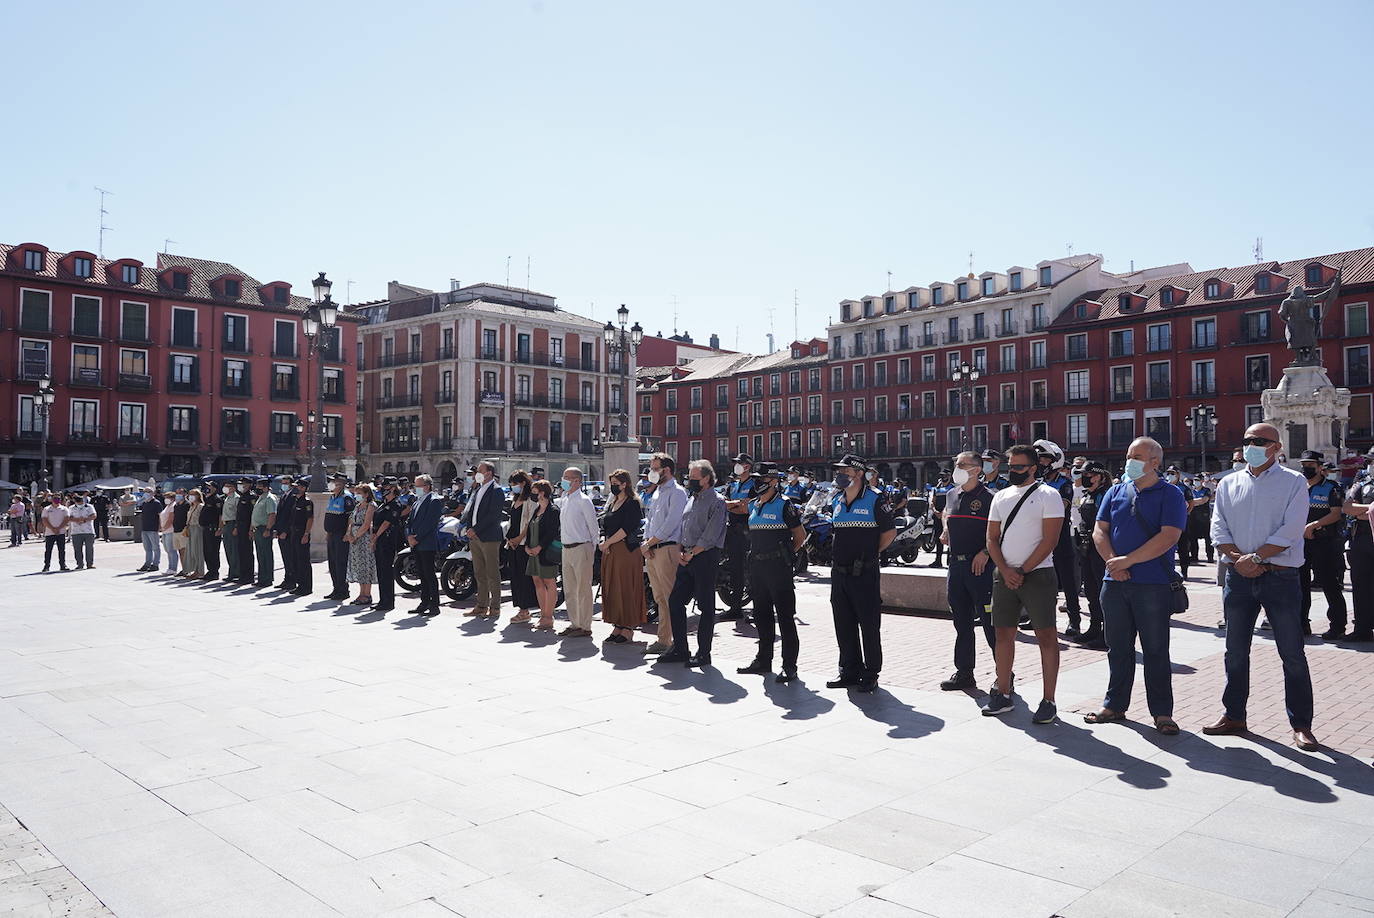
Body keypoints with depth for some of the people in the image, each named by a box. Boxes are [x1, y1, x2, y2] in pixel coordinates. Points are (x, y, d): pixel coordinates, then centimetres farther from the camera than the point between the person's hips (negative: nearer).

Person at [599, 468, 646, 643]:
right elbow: (605, 527, 18)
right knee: (611, 588, 8)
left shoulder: (632, 504, -8)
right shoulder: (611, 503, 17)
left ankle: (628, 629, 1)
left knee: (626, 588, -5)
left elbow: (626, 529, -16)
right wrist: (603, 541, -1)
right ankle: (617, 627, 15)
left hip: (626, 550, -8)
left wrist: (607, 542, -13)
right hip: (609, 551, 8)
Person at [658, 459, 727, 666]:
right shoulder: (691, 500, 17)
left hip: (706, 558, -8)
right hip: (687, 558, 8)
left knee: (706, 606, -1)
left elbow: (710, 536, -15)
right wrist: (680, 553, 5)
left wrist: (691, 554, -12)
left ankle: (703, 653, 7)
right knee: (675, 601, 7)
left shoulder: (716, 502, -8)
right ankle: (680, 649, 16)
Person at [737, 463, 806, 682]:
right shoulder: (753, 505, 13)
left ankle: (789, 666, 0)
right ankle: (763, 661, 24)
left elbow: (800, 536, -3)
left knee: (785, 617, -4)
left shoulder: (785, 504, -7)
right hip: (757, 567, 7)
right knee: (762, 615, 14)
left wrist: (786, 555, 1)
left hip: (778, 568, -7)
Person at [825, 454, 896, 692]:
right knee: (844, 625, 11)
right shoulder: (836, 501, 11)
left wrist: (872, 552, -1)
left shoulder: (873, 500, -7)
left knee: (869, 625, 1)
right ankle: (849, 671, 22)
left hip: (864, 573, -6)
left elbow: (890, 531, -2)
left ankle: (871, 674, 10)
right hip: (839, 572, 6)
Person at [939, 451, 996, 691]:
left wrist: (985, 552, -18)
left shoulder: (988, 497, -8)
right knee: (962, 622, 12)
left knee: (990, 622, -3)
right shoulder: (952, 495, 13)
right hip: (956, 564, 7)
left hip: (981, 565, -7)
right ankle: (964, 673, 20)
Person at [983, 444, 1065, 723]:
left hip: (1038, 574, -6)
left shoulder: (1048, 495, -4)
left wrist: (1022, 571, -14)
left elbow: (1050, 540, -11)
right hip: (1004, 575, 6)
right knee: (1003, 634, 9)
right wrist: (1005, 571, -4)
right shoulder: (1001, 496, 13)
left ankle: (1048, 701, 3)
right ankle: (1003, 694, 18)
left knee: (1046, 637, -2)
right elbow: (992, 538, 11)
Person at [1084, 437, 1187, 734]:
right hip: (1115, 584, 4)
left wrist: (1127, 561, -16)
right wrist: (1113, 562, -10)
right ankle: (1115, 705, 22)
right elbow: (1099, 532, 7)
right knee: (1118, 648, 12)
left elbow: (1169, 537, -14)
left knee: (1156, 651, 3)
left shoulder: (1170, 494, -2)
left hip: (1153, 585, -4)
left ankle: (1162, 712, 12)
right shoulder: (1115, 492, 12)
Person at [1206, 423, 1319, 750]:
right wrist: (1239, 559, -11)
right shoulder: (1229, 484, 11)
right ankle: (1233, 716, 22)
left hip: (1281, 576, -4)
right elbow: (1218, 529, 4)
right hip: (1238, 576, 4)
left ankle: (1301, 725, 11)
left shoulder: (1293, 482, 0)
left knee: (1292, 655, 1)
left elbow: (1291, 530, -11)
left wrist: (1255, 557, -16)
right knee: (1235, 652, 11)